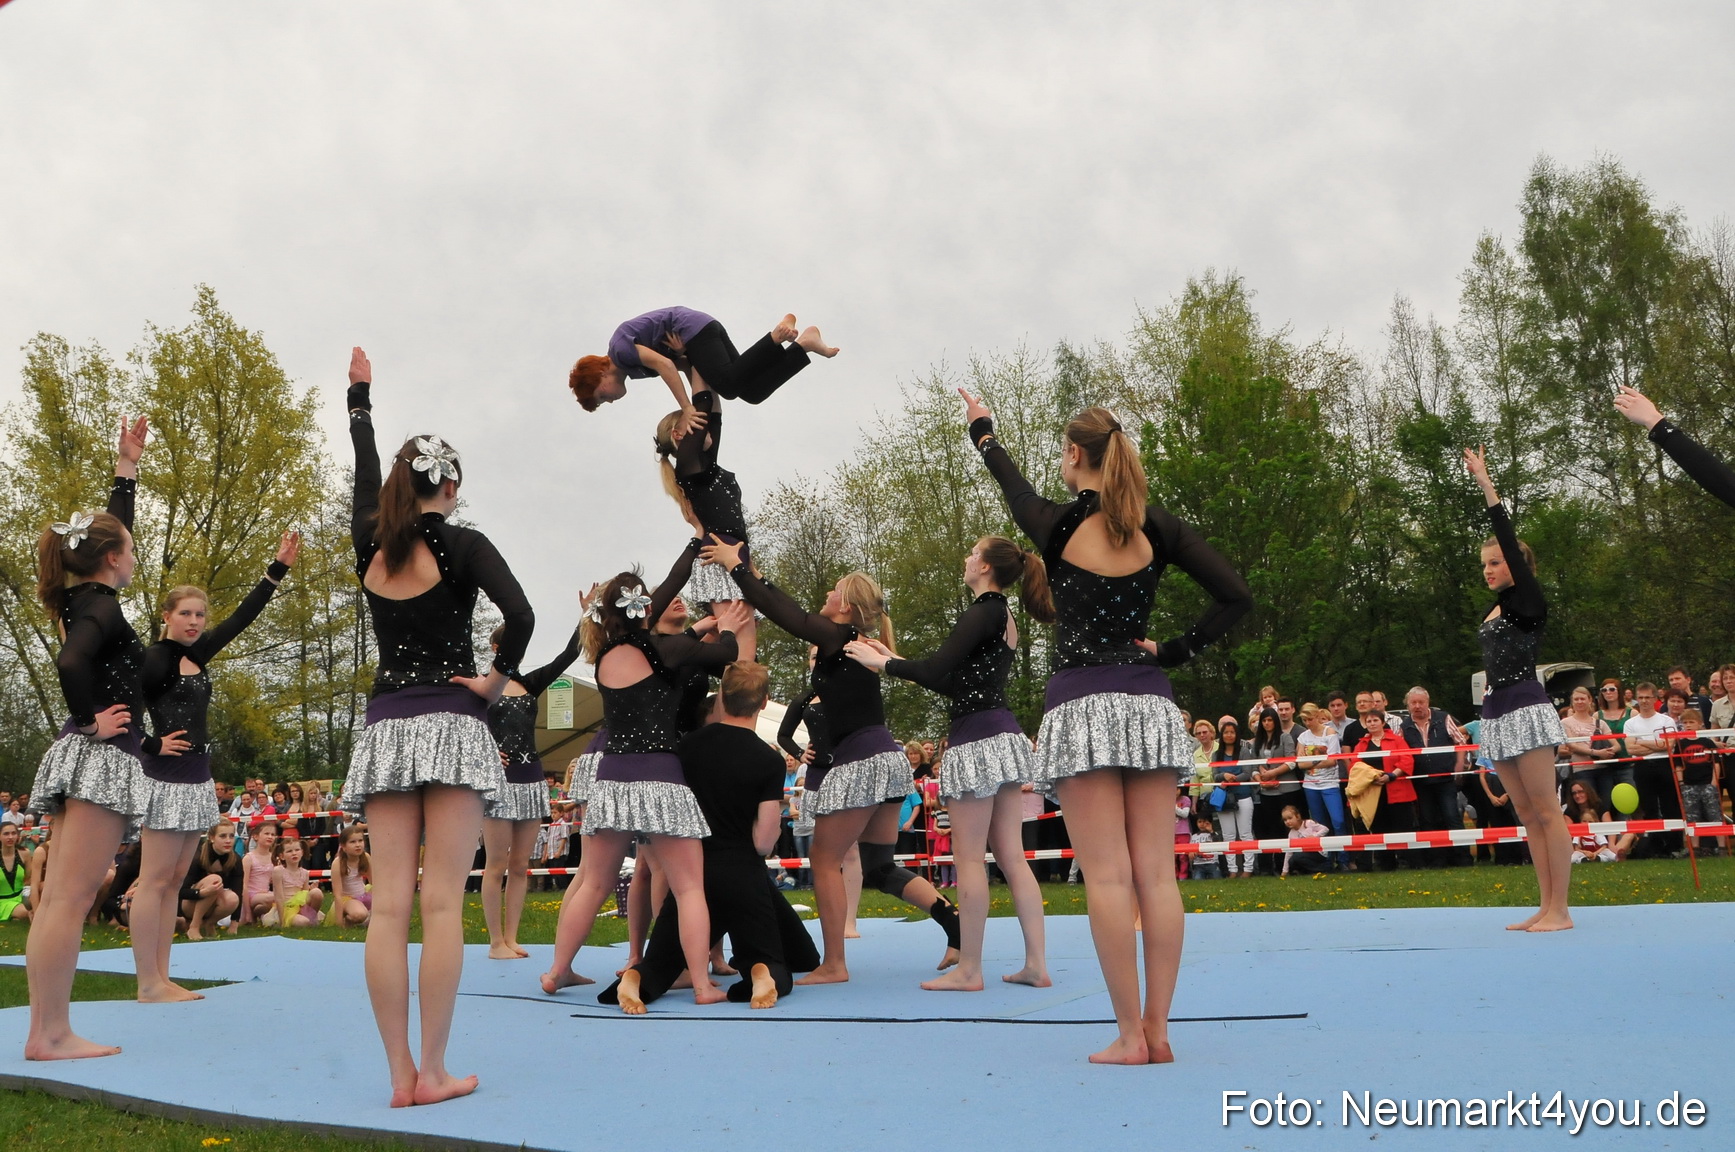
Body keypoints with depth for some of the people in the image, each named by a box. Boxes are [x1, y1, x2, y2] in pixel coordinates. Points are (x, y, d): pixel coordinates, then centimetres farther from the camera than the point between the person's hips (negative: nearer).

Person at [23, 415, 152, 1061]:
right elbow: (70, 662, -30)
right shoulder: (100, 607, -10)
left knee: (59, 898, 6)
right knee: (72, 898, -10)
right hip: (102, 757, -10)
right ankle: (50, 1034, -9)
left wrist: (128, 465, 33)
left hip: (80, 760, 10)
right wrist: (92, 720, -16)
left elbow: (110, 529, 29)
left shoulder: (82, 598, 15)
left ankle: (47, 1031, 8)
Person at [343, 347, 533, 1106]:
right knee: (441, 903, -3)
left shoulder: (370, 544, 8)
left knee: (389, 904, 2)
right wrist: (498, 678, -5)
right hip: (450, 726, -4)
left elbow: (365, 470, 26)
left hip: (384, 728, 4)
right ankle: (433, 1072, 0)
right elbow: (520, 615, -20)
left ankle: (400, 1073, 5)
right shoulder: (461, 544, -4)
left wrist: (360, 394, 40)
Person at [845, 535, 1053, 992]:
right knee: (1011, 857, 8)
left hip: (977, 740, -9)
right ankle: (1036, 963, 9)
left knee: (969, 859, -3)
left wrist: (880, 662, -5)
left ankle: (968, 970, 2)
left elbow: (937, 669, -18)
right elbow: (953, 681, 20)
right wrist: (893, 659, 23)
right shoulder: (1004, 617, 19)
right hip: (1004, 736, 9)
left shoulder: (984, 612, -10)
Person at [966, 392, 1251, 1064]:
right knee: (1155, 872, 4)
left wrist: (983, 429, 39)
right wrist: (1176, 651, 7)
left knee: (1108, 876, -3)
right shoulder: (1158, 527, 5)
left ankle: (1130, 1035, -2)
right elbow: (1236, 597, 1)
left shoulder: (1058, 526, -1)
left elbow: (1011, 482, 21)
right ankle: (1157, 1030, 8)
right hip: (1149, 704, 4)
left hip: (1082, 706, -3)